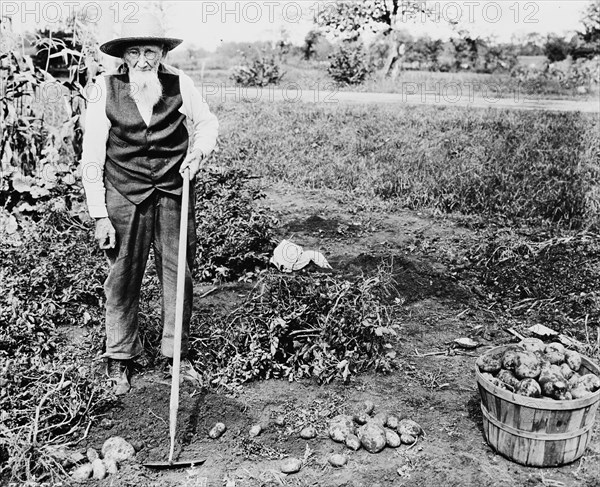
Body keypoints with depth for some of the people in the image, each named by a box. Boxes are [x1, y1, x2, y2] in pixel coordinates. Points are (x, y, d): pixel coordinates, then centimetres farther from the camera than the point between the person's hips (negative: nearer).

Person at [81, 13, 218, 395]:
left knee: (179, 273, 9)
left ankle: (177, 352, 26)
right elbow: (92, 156, -5)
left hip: (175, 192, 2)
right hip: (125, 195, -1)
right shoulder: (105, 90, -7)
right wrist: (100, 215, -7)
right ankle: (120, 359, 24)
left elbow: (206, 121, 13)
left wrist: (199, 151, -10)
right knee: (123, 278, 6)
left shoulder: (179, 83, -4)